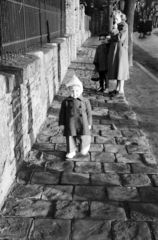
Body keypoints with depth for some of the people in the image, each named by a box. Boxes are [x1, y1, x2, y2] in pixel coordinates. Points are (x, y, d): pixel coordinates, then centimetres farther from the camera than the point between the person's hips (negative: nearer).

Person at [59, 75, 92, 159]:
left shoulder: (85, 101, -3)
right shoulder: (65, 102, -2)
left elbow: (89, 113, 4)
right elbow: (62, 113, 4)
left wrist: (89, 124, 5)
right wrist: (61, 124, 3)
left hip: (82, 124, -1)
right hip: (70, 125, 1)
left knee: (83, 143, -1)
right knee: (70, 139, 10)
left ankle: (86, 142, 34)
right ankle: (71, 151, 33)